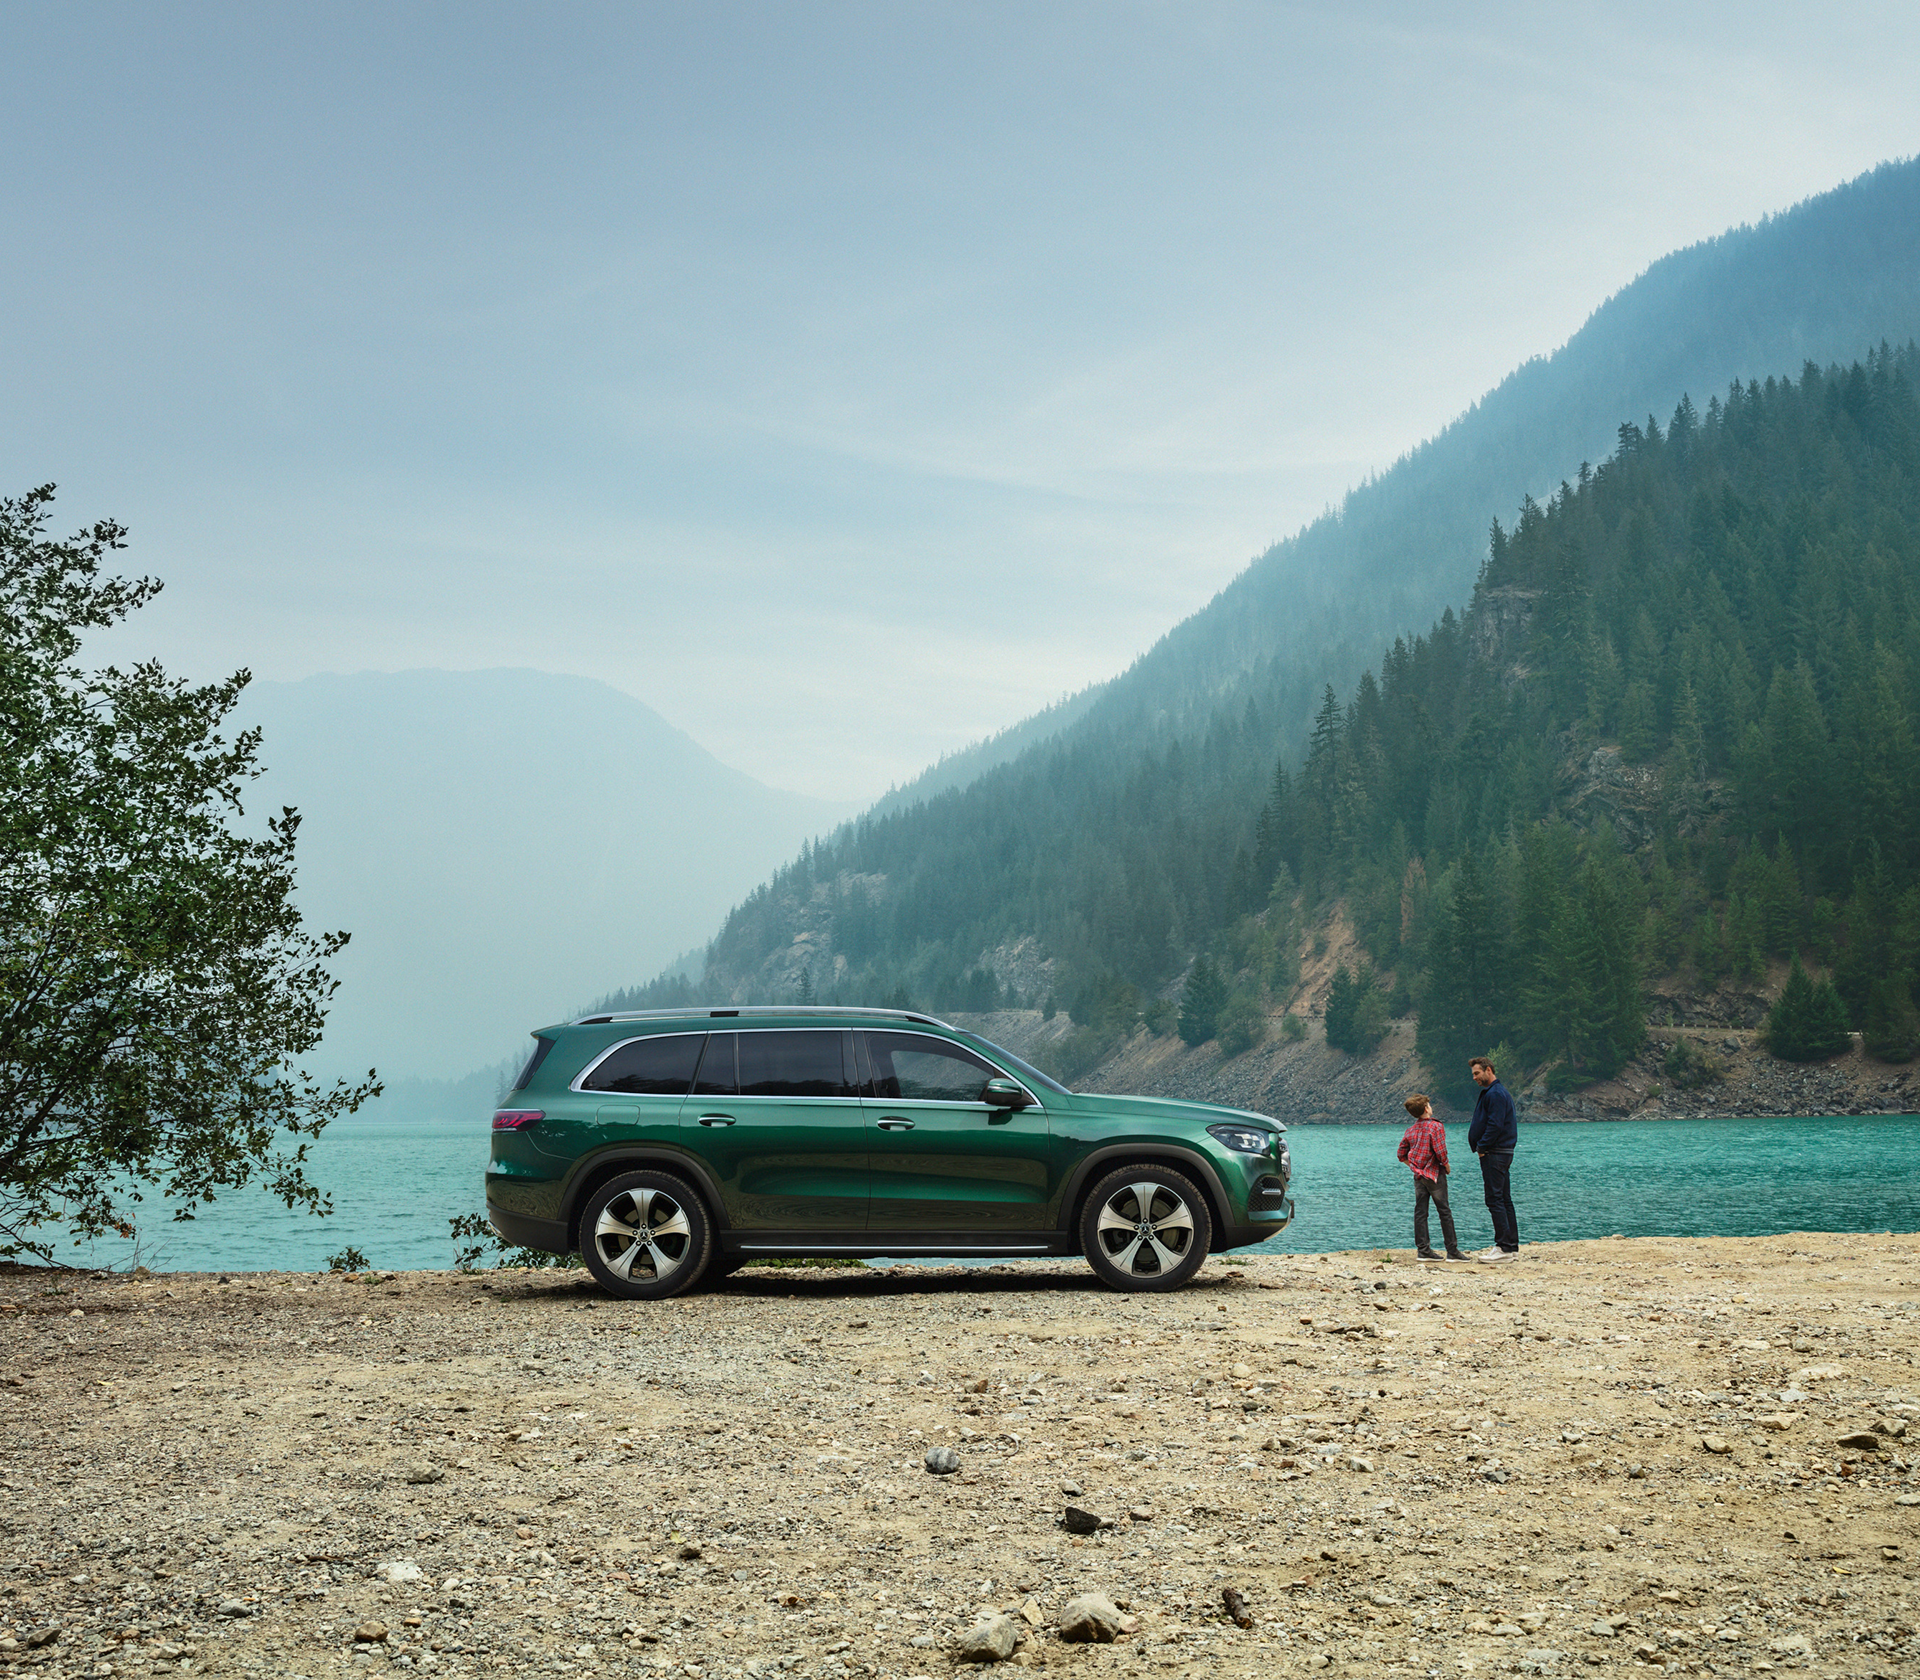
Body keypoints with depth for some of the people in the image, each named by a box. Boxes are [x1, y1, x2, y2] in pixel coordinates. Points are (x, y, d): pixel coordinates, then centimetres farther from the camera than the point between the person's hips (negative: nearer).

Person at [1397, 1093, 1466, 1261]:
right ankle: (1452, 1250, 2)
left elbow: (1402, 1154, 11)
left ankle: (1423, 1250, 4)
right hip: (1435, 1174, -5)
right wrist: (1447, 1166, -4)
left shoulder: (1411, 1130, 7)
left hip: (1418, 1175, 5)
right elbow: (1440, 1151, -19)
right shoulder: (1435, 1126, -11)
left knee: (1420, 1212, 5)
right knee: (1445, 1211, 1)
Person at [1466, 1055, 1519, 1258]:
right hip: (1503, 1153, 11)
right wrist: (1481, 1147, 11)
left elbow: (1495, 1125, -22)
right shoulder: (1493, 1092, 19)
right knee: (1504, 1199, 12)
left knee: (1495, 1199, -10)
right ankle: (1512, 1245, 16)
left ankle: (1505, 1247, -12)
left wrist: (1482, 1147, -13)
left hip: (1495, 1155, -11)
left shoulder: (1495, 1094, -15)